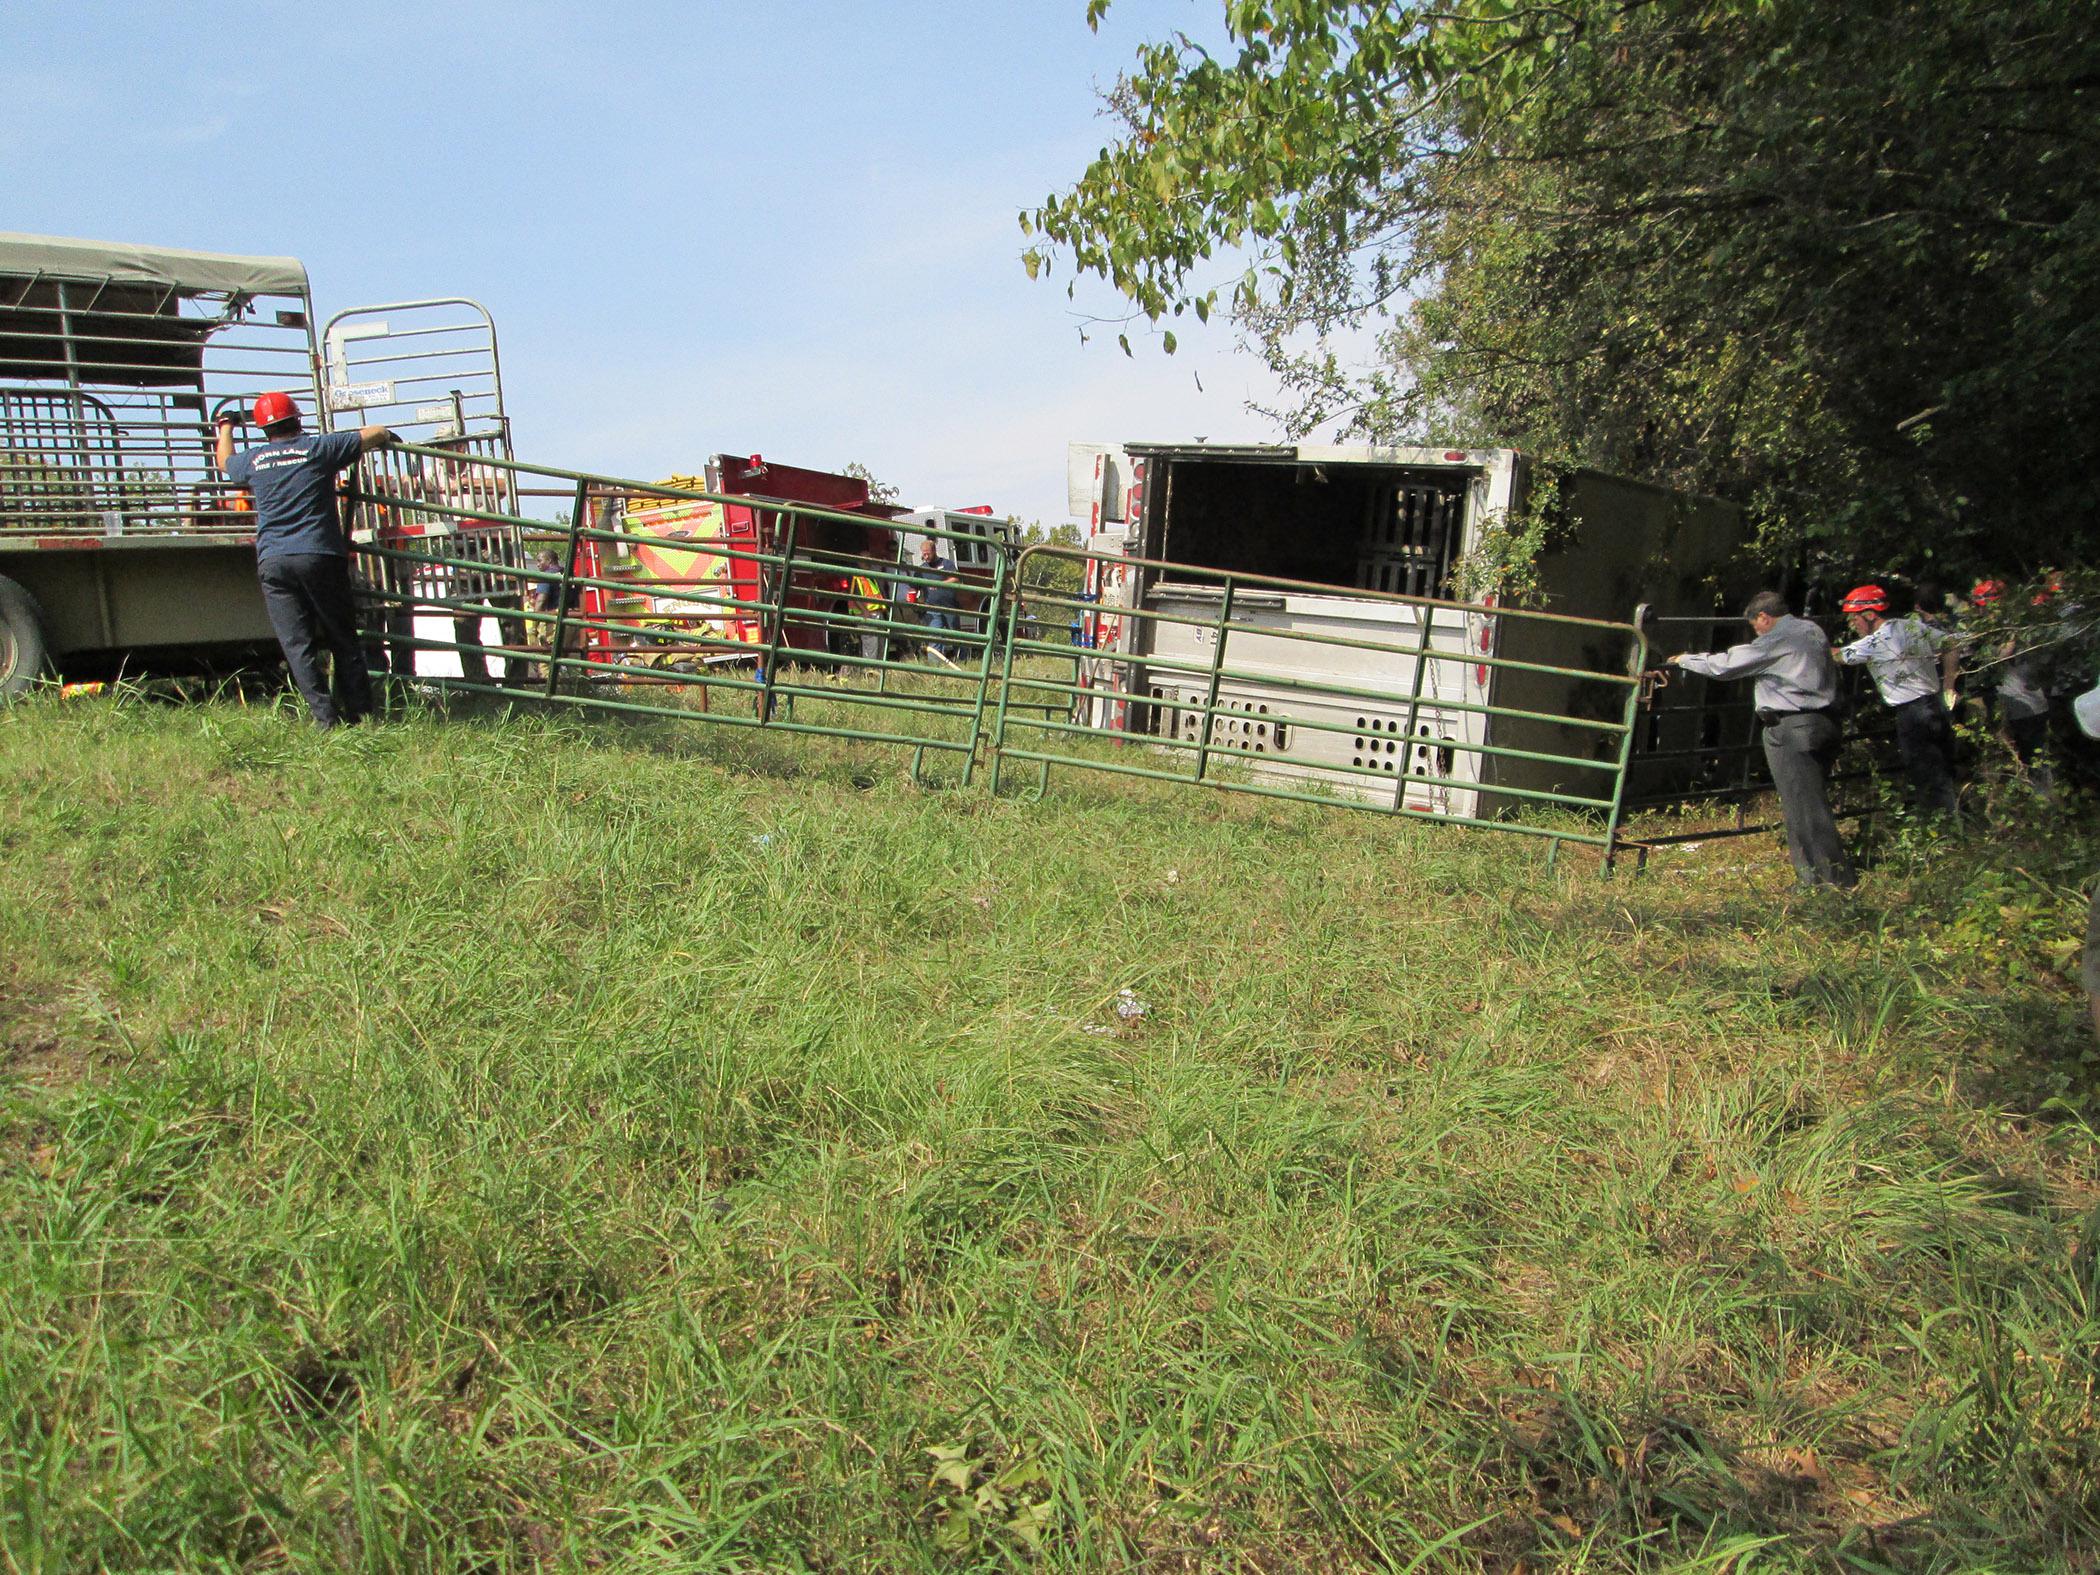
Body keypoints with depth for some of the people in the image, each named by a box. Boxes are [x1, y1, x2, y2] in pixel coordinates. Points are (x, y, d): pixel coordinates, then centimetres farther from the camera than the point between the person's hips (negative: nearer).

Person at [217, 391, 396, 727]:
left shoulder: (252, 460, 12)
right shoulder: (318, 447, 3)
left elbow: (224, 461, 36)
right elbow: (375, 434, 9)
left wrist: (225, 426, 53)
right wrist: (387, 436, 31)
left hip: (271, 561, 2)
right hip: (320, 555, -2)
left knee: (297, 644, 1)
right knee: (343, 638, 5)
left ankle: (326, 716, -5)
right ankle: (359, 711, 3)